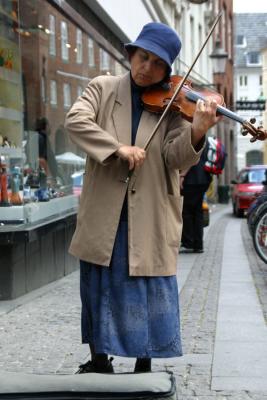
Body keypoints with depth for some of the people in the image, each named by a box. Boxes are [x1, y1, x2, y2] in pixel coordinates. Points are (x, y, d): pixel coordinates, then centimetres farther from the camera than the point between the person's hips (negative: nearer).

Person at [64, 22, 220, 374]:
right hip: (104, 214, 1)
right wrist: (119, 148, -24)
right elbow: (75, 120, -13)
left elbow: (175, 159, -10)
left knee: (151, 292, 6)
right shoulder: (103, 88, 4)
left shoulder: (172, 105, 1)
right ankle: (99, 359, 28)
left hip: (151, 218, -1)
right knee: (99, 287, 12)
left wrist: (197, 132, -31)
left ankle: (144, 365, 21)